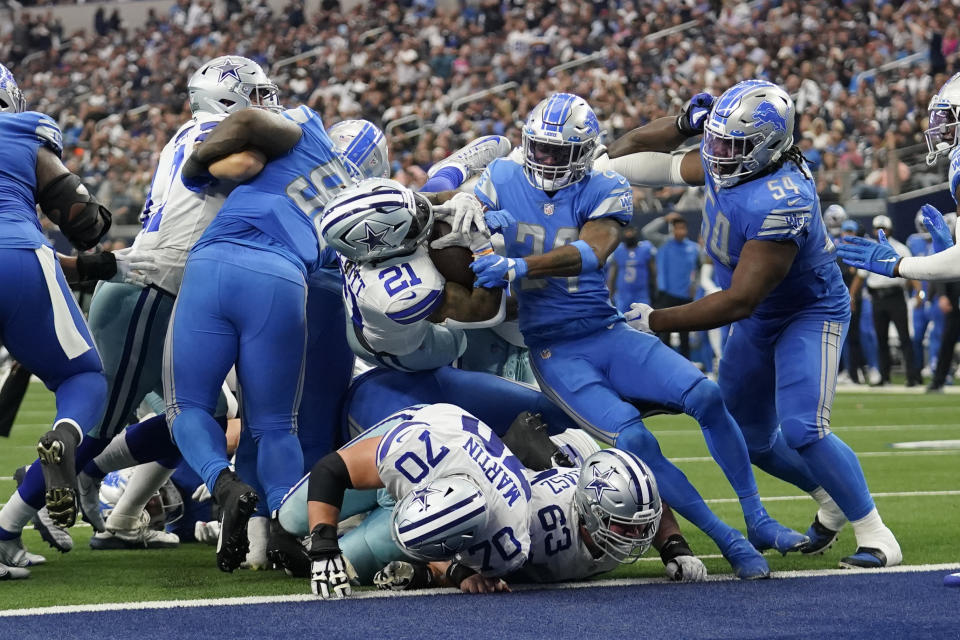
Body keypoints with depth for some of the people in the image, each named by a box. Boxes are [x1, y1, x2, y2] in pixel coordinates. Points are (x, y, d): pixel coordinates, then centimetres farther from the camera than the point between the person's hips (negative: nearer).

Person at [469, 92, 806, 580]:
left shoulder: (603, 192, -4)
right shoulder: (503, 181, 4)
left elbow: (589, 252, -23)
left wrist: (516, 267, -37)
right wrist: (481, 221, -17)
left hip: (607, 333, 1)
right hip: (553, 351, -1)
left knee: (705, 396, -17)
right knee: (634, 440, -22)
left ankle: (758, 520, -2)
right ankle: (728, 541, -13)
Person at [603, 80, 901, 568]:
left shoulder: (781, 201, -37)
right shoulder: (720, 162, -12)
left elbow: (739, 301, -36)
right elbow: (627, 156, 2)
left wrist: (655, 322, -32)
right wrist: (683, 123, -17)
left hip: (810, 313, -8)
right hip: (758, 322, 9)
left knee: (801, 430, -24)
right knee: (749, 440, 15)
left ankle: (875, 535, -8)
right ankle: (831, 499, 40)